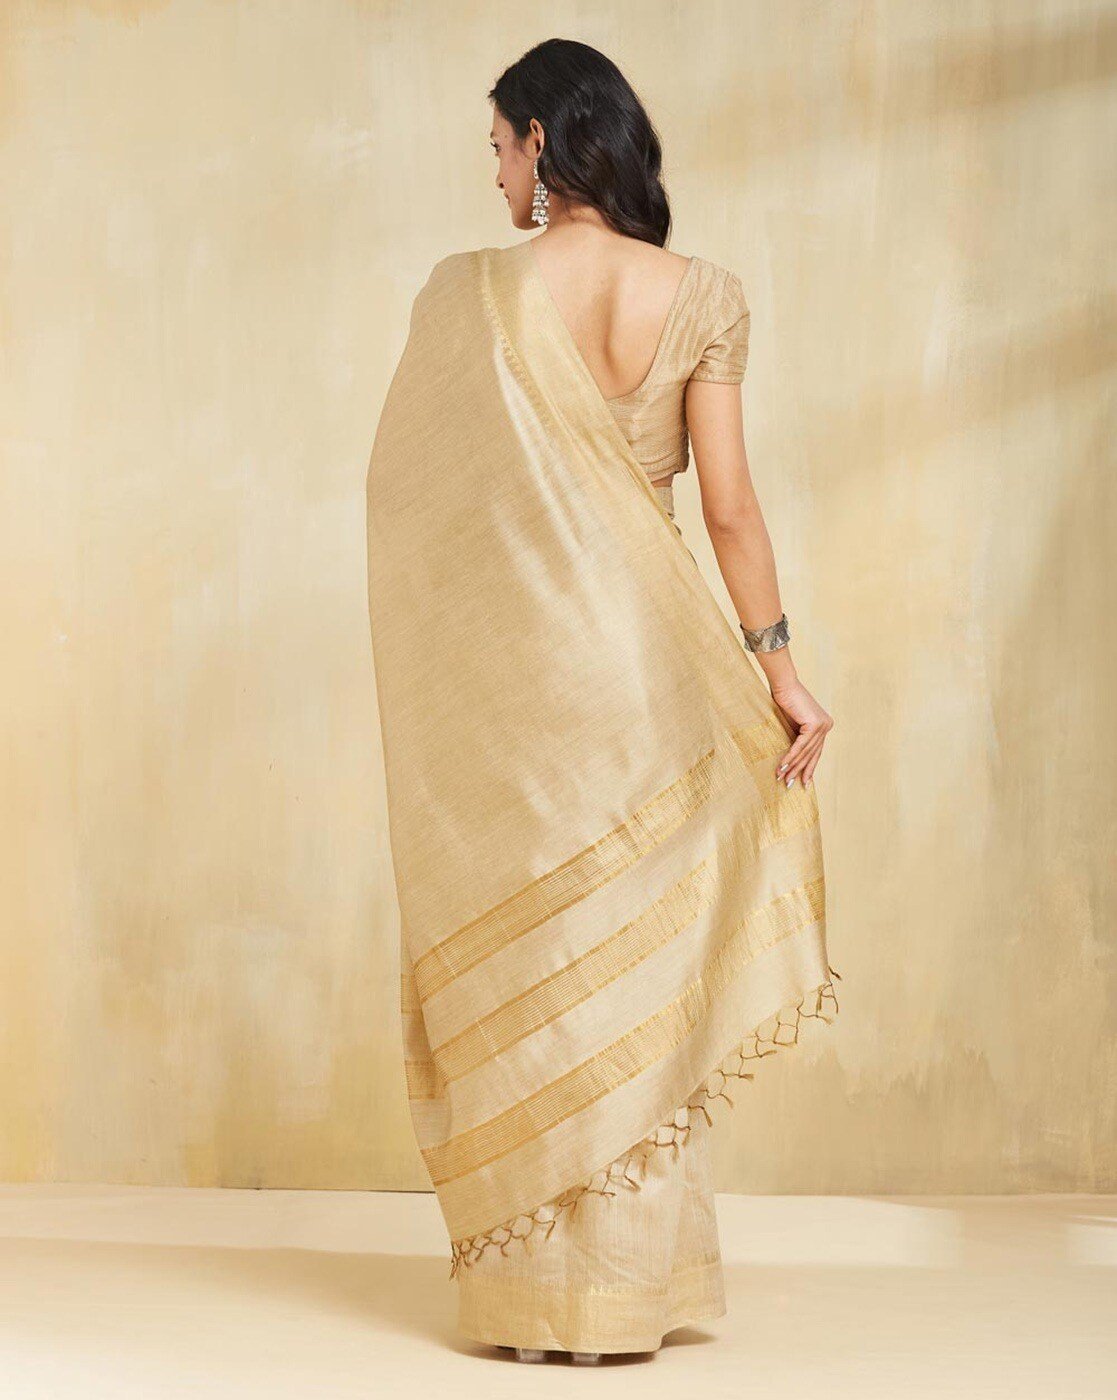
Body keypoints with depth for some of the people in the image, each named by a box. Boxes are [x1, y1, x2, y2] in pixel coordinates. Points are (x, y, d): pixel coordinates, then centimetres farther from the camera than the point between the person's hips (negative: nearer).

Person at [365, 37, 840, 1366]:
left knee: (523, 958, 7)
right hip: (644, 658, 1)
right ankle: (629, 1279, 15)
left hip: (504, 661, -1)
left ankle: (537, 1288, 12)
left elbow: (407, 487, 0)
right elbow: (728, 504, -4)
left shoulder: (465, 293, -5)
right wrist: (777, 661, 1)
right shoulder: (703, 296, -2)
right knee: (634, 957, 11)